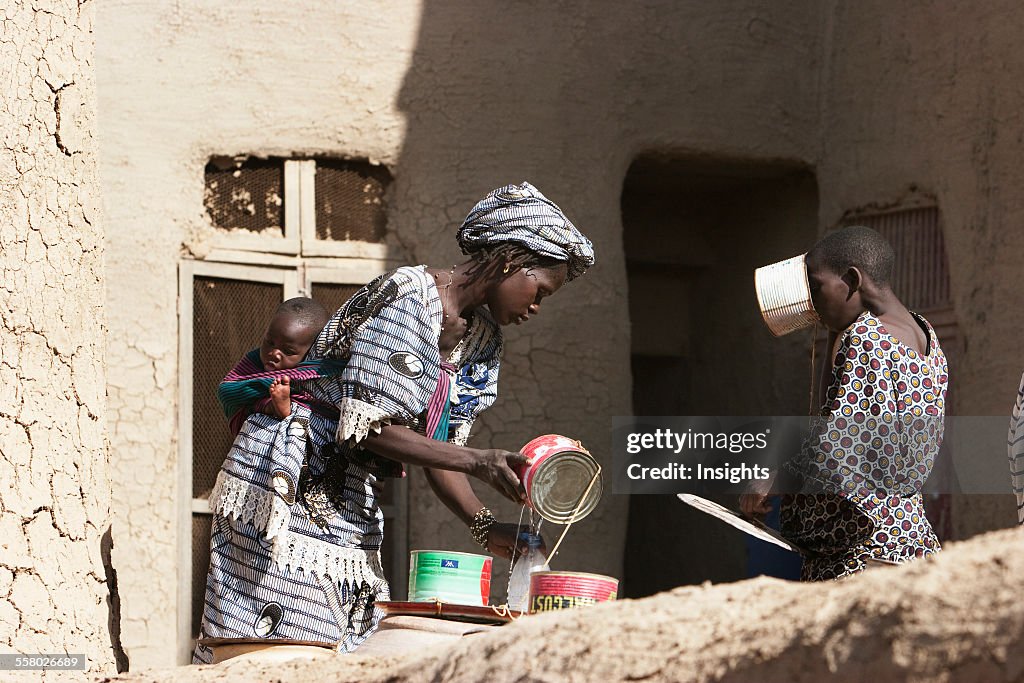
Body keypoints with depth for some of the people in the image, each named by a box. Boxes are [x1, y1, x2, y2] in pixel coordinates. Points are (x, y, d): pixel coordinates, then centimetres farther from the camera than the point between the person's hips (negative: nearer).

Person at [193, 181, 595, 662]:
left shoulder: (482, 340, 10)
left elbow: (439, 450, 10)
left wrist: (485, 528, -4)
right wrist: (478, 462, -26)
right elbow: (369, 429, -22)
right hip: (287, 491, -9)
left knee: (348, 650, 3)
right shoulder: (406, 297, -18)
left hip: (349, 510, 9)